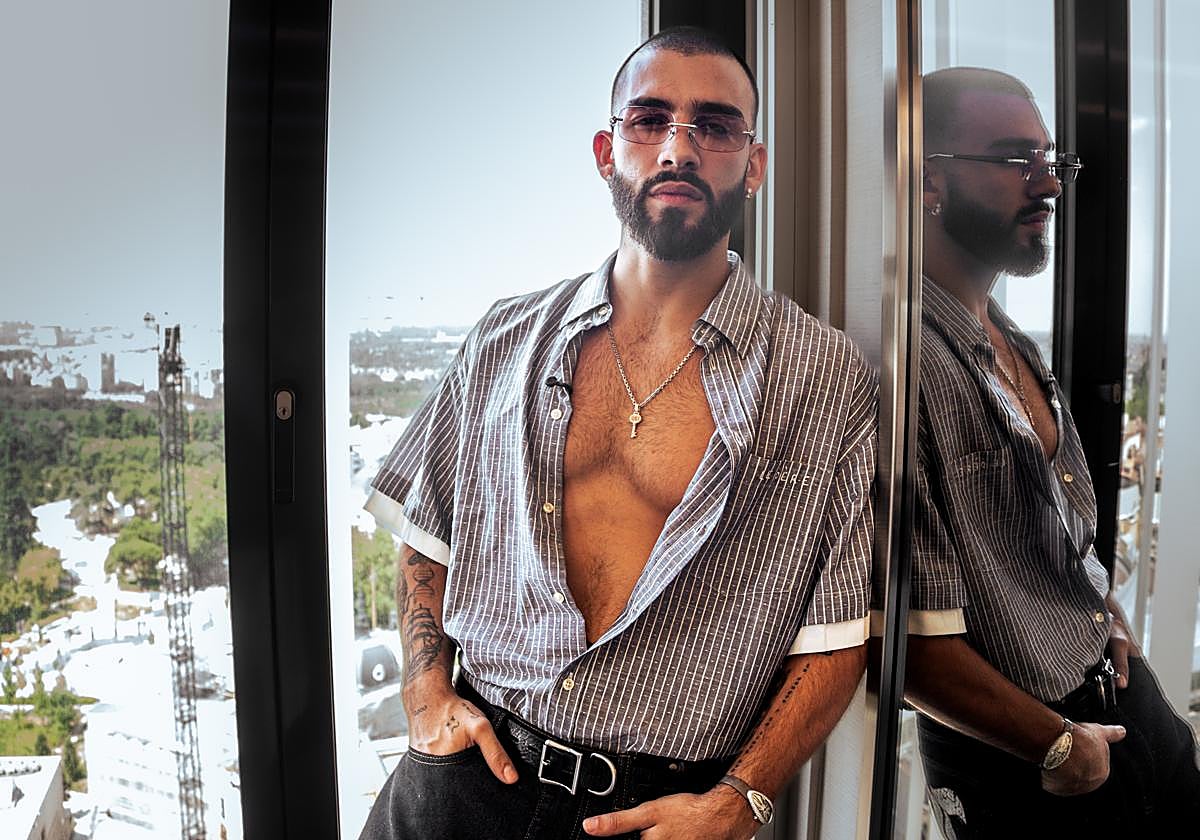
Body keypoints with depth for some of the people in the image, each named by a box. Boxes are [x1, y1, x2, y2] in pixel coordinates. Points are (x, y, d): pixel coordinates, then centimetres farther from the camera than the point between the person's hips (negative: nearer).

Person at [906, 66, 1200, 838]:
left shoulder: (1013, 341, 4)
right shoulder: (911, 360, -28)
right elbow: (911, 638, -29)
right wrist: (1058, 745, -16)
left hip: (1123, 691, 8)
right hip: (1021, 761, -8)